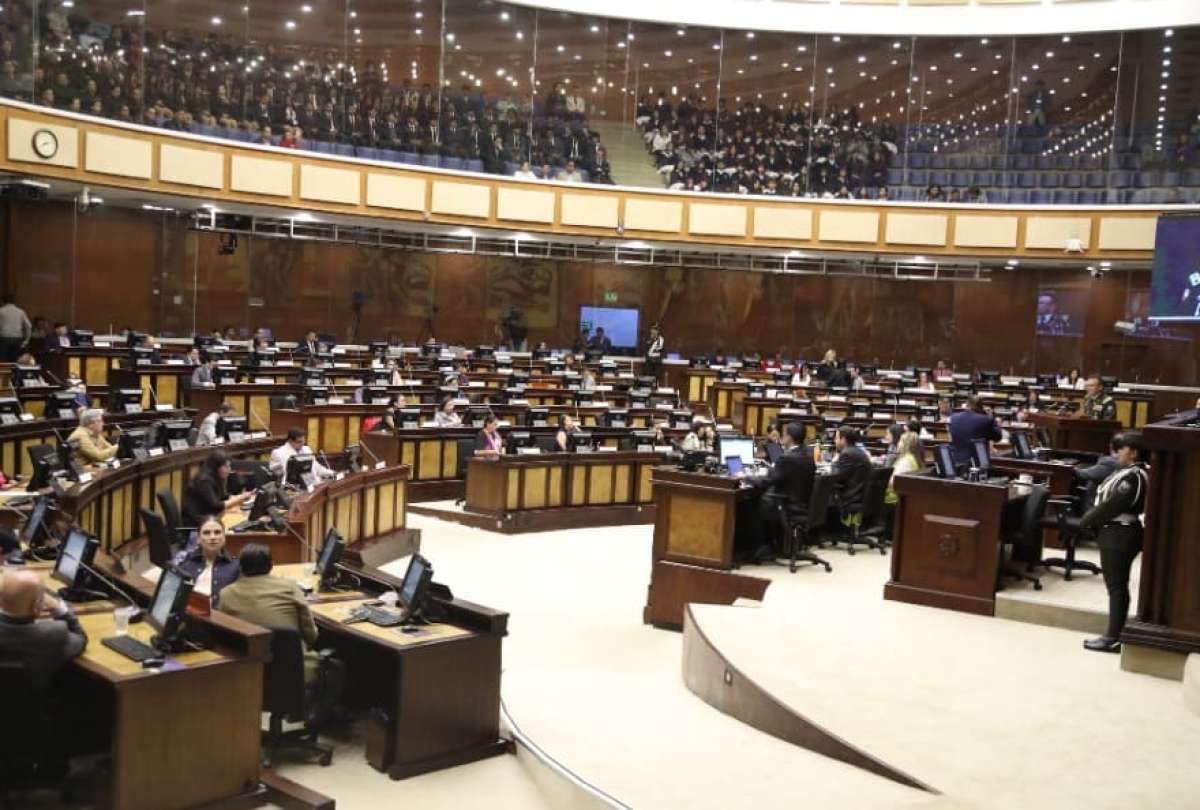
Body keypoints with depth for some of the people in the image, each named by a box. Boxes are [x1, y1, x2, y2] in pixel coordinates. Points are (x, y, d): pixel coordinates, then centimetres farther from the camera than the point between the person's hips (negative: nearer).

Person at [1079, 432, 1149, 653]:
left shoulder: (1132, 477, -19)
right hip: (1118, 534, 10)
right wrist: (1092, 517, 6)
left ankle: (1112, 638, -1)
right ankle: (1114, 633, 20)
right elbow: (1109, 501, 16)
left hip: (1119, 536, -10)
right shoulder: (1130, 473, 11)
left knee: (1116, 586, -5)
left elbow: (1112, 506, -21)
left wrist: (1087, 520, -8)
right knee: (1117, 586, 13)